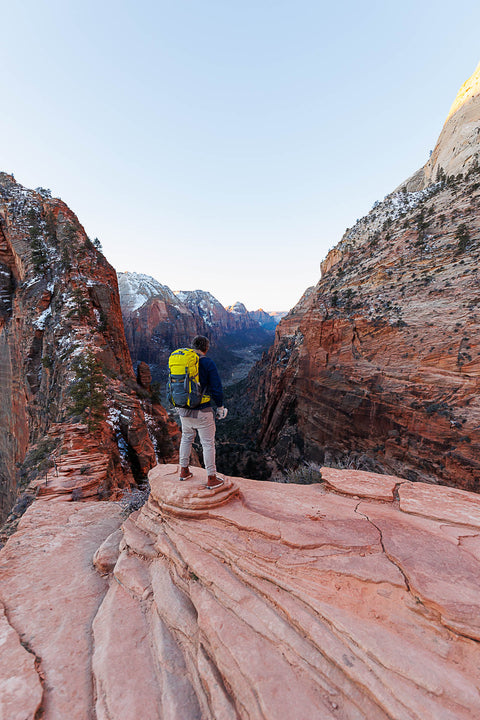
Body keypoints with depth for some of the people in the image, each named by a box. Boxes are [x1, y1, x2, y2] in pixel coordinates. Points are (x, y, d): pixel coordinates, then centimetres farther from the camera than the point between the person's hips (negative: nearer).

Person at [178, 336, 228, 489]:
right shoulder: (208, 363, -15)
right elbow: (216, 389, -16)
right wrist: (220, 407, -1)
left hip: (184, 410, 6)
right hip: (202, 411, -5)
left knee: (186, 438, 26)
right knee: (208, 444, 9)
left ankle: (184, 471, 40)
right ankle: (212, 479, 21)